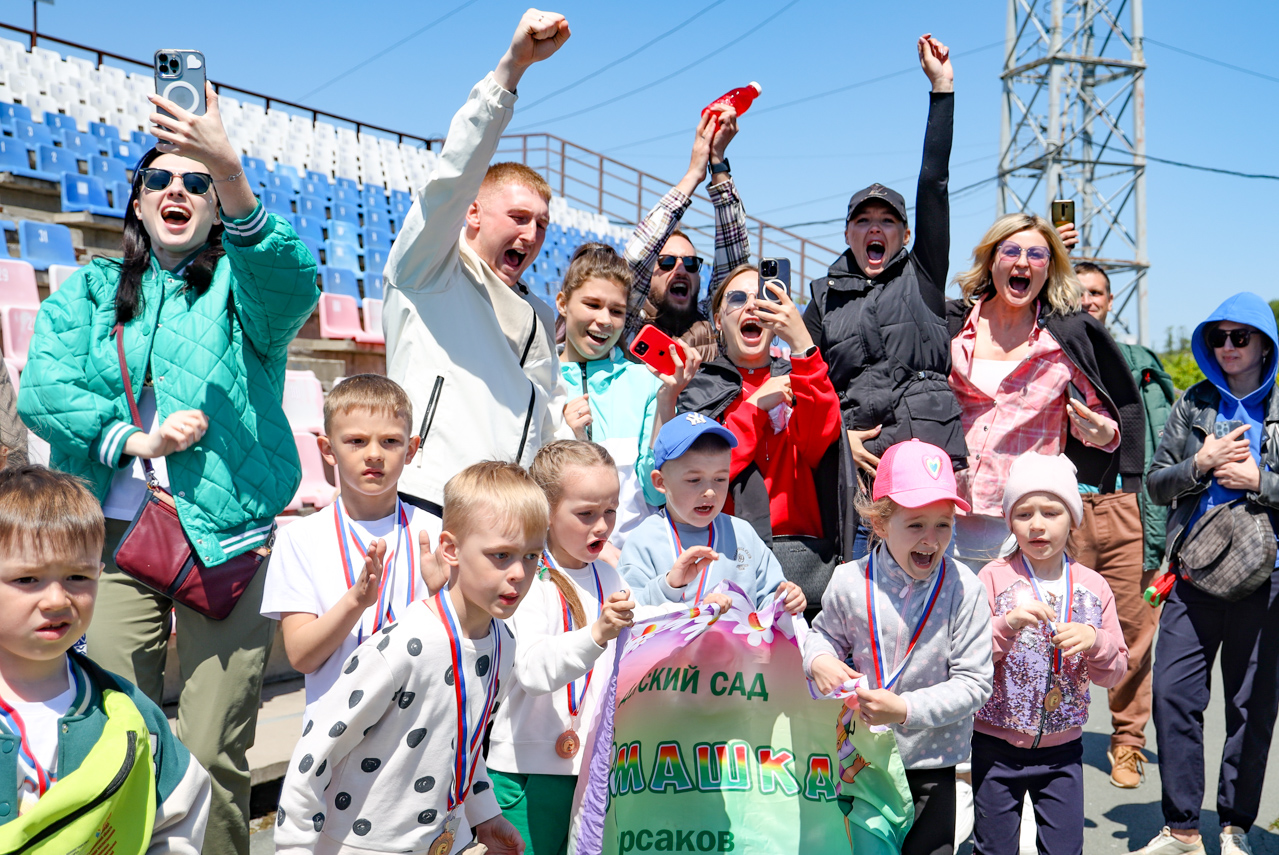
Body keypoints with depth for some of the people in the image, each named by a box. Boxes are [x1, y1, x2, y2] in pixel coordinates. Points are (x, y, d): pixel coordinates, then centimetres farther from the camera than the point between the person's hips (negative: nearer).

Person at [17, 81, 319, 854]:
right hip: (116, 533, 2)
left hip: (228, 534, -2)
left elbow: (290, 287, -19)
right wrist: (133, 440, -12)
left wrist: (232, 171, -34)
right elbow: (42, 391, 3)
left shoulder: (240, 283, 6)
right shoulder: (89, 291, 15)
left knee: (214, 755, -1)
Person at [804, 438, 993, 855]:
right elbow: (826, 632, 11)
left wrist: (905, 710, -24)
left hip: (931, 761, -1)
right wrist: (819, 659, -12)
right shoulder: (850, 581, -11)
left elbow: (974, 683, -15)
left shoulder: (962, 588, -16)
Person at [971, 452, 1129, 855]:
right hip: (997, 746, -2)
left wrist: (1095, 641, -16)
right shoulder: (994, 578, -9)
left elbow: (1116, 672, 3)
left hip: (1063, 747, 2)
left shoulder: (1093, 587, 0)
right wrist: (1007, 625, -28)